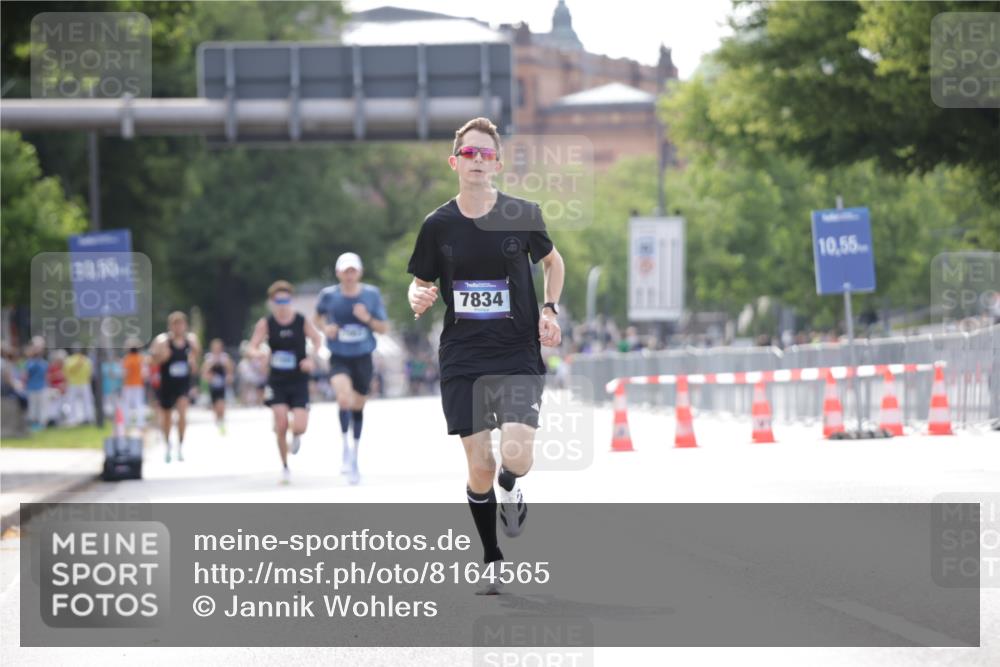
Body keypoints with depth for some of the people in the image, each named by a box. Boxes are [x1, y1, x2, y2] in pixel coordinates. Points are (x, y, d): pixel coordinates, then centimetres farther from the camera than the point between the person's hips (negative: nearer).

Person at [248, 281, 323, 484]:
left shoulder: (302, 322, -6)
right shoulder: (265, 323, -5)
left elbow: (318, 341, 1)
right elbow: (251, 347, -5)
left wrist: (311, 359, -18)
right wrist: (258, 352, -29)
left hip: (299, 381, 0)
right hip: (277, 381, 0)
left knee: (299, 427, -11)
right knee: (281, 425, -9)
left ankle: (296, 436, 28)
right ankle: (285, 467, 9)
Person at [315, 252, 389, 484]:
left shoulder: (372, 294, -4)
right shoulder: (329, 295, -6)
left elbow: (384, 328, 1)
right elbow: (319, 316, 14)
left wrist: (368, 319, -18)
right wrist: (325, 327, -7)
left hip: (363, 358, 2)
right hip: (339, 358, -2)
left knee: (358, 407, 14)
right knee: (345, 398, -28)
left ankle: (354, 456, 33)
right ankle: (345, 446, -9)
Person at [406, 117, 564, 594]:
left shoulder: (523, 215, -2)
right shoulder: (438, 225, -1)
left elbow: (552, 261, 16)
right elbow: (420, 284, 11)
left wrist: (550, 311, 2)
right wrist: (418, 299, -12)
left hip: (518, 355, -1)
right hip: (462, 360, 1)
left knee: (516, 456, -19)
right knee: (480, 468, -2)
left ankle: (511, 489, 19)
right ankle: (493, 562, 18)